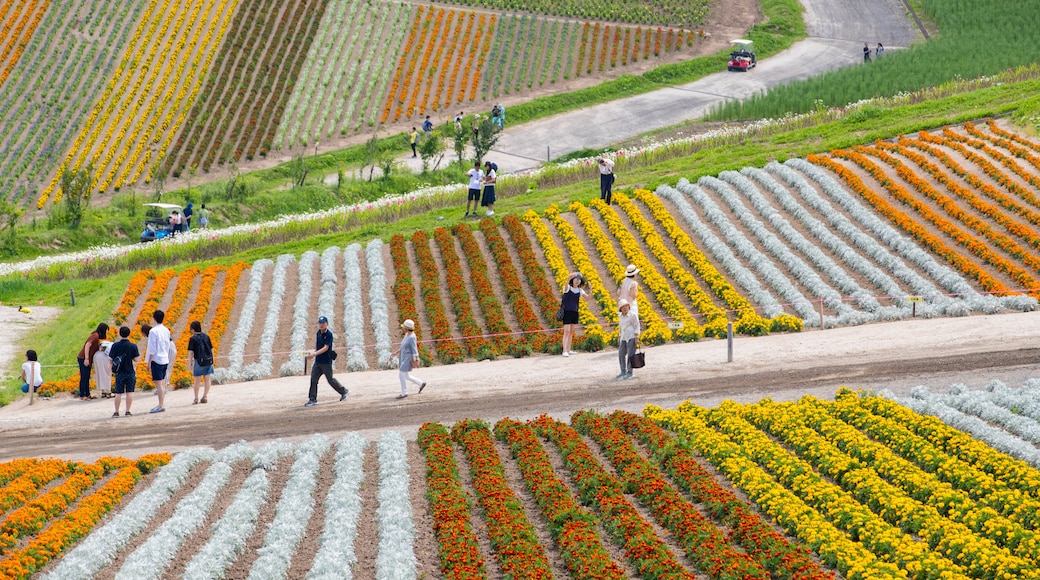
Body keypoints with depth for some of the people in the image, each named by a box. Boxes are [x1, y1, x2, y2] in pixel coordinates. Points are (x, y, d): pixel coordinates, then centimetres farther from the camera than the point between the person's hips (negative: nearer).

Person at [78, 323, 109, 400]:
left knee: (87, 377, 12)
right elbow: (87, 345, -22)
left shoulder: (97, 336, 16)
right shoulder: (95, 336, -14)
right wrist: (86, 358, -27)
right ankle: (82, 396, -6)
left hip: (87, 359, 10)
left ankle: (87, 394, 16)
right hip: (83, 359, -10)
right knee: (84, 377, -7)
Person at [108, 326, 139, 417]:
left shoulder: (115, 345, -5)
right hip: (130, 372, -1)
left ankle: (116, 412, 7)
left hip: (119, 372, 1)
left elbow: (111, 358, -2)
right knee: (130, 392, 4)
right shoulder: (133, 346, -8)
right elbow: (135, 360, -6)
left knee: (119, 393, 7)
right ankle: (127, 411, 2)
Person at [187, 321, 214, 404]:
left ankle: (196, 399, 7)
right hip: (208, 360, 4)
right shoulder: (206, 336, 6)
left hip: (199, 361, -4)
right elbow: (211, 349, 10)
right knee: (207, 379, 11)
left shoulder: (193, 339, -8)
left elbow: (191, 352, -10)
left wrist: (190, 363, -5)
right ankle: (205, 396, 11)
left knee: (197, 380, 5)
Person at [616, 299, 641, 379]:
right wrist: (619, 337, 22)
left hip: (631, 337, -7)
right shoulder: (620, 316, 12)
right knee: (621, 354, 6)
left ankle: (629, 372, -2)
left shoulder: (632, 315, -7)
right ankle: (623, 372, 16)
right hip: (623, 338, 7)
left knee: (630, 355, -6)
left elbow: (637, 326, -6)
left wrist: (636, 336, -13)